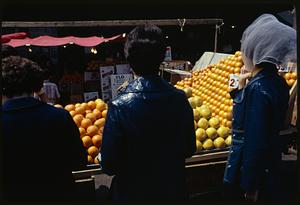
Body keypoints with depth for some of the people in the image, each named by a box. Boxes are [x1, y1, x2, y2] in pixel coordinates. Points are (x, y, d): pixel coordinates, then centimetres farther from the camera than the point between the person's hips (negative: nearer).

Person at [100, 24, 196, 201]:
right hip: (173, 190, 3)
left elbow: (109, 166, -18)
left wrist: (104, 160, 4)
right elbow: (189, 150, -1)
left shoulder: (119, 107, -23)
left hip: (133, 192, -3)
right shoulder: (180, 99, -13)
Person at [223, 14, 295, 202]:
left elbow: (255, 142, -24)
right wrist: (242, 87, 4)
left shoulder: (257, 88, -23)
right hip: (269, 166, 9)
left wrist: (250, 187, -19)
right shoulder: (278, 82, 4)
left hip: (254, 167, -9)